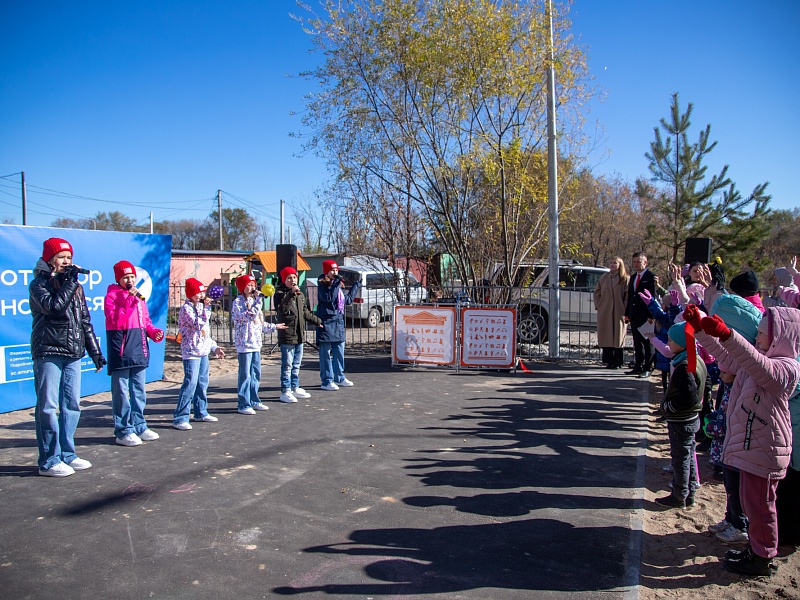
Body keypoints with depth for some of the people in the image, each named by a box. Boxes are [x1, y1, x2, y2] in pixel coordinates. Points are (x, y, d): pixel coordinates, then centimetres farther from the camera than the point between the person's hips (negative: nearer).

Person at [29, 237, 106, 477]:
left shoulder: (75, 286, 16)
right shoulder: (39, 284, -2)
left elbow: (85, 320, 18)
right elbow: (54, 306, -21)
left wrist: (95, 351, 15)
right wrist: (70, 282, -15)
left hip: (73, 353, 6)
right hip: (48, 353, -6)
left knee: (72, 405, 8)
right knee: (48, 406, -3)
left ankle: (67, 454, 18)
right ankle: (49, 461, 4)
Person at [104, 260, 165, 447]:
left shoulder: (139, 296, 16)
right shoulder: (112, 295, -4)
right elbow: (117, 321, -18)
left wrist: (154, 332, 1)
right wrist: (130, 299, -21)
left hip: (139, 349, 7)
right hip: (121, 350, -7)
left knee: (139, 390, 14)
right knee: (121, 391, -2)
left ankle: (139, 426, 24)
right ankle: (123, 431, 5)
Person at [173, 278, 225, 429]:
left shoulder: (200, 307, 17)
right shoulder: (186, 309, -10)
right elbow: (198, 324, -24)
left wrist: (214, 347, 20)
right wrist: (206, 308, -18)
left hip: (203, 351, 9)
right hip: (191, 352, -9)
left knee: (202, 383, 13)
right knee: (190, 384, -12)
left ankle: (201, 413, 24)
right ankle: (179, 418, -8)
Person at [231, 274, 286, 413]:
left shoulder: (254, 301, 18)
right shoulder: (238, 302, -8)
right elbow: (250, 315, -23)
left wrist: (274, 327, 21)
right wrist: (258, 300, -20)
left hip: (256, 343, 8)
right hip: (244, 343, -8)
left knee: (256, 374, 13)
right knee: (245, 375, -4)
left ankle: (253, 401, 23)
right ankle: (243, 404, 2)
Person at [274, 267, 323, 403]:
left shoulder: (300, 294, 15)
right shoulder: (280, 294, -8)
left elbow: (305, 312, 26)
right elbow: (281, 307, -29)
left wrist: (318, 321, 31)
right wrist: (291, 294, -37)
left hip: (299, 334, 8)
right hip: (287, 335, -7)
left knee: (296, 364, 16)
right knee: (287, 365, -4)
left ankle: (295, 388, 26)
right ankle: (285, 392, 2)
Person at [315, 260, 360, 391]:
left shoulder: (338, 285, 17)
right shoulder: (322, 285, -6)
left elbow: (348, 300, 27)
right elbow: (328, 298, -23)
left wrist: (355, 286, 34)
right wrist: (336, 284, -19)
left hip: (338, 321, 8)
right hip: (326, 322, -8)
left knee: (339, 351, 13)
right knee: (326, 353, -3)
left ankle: (339, 378, 24)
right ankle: (327, 381, 1)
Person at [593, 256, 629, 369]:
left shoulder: (625, 279, -1)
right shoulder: (604, 278, 9)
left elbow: (627, 296, -5)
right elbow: (597, 293, 14)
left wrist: (625, 311, -11)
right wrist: (598, 306, 4)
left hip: (619, 313, -3)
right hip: (605, 313, 3)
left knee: (618, 337, 2)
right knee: (606, 337, 2)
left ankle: (617, 362, 10)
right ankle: (610, 361, 9)